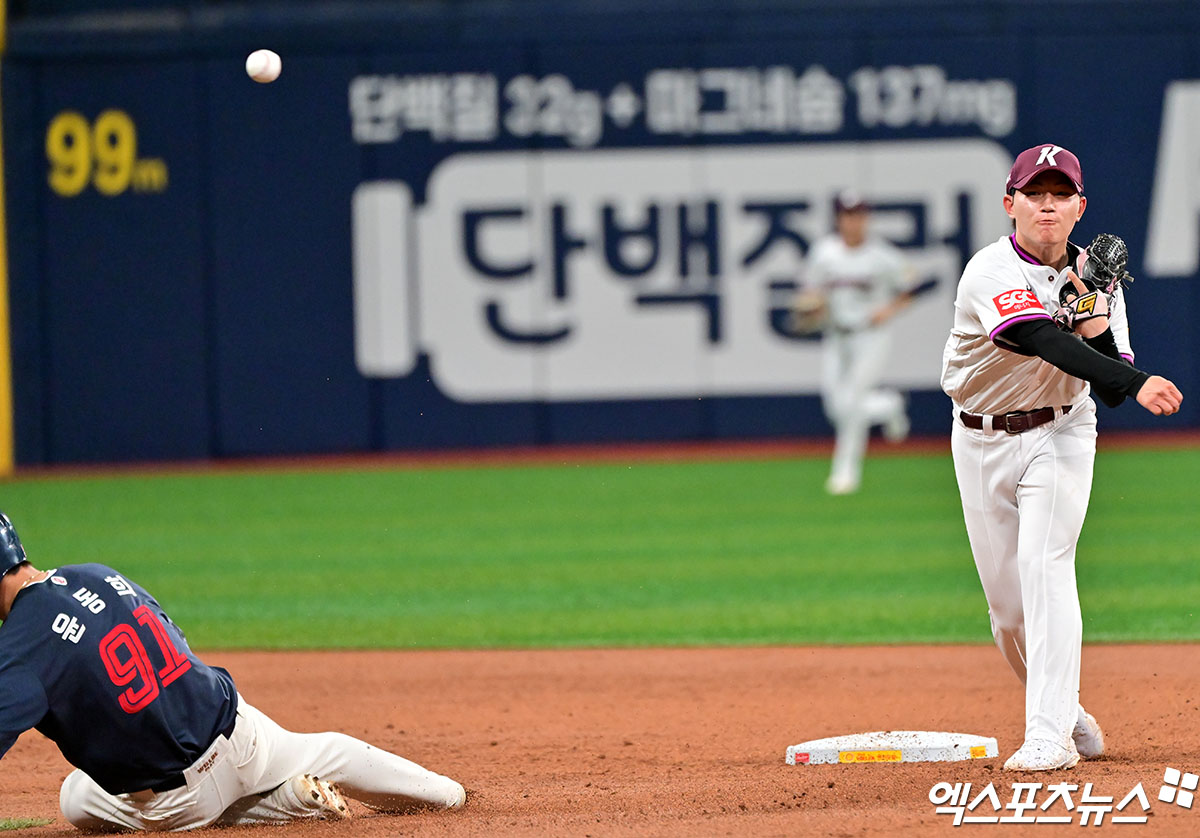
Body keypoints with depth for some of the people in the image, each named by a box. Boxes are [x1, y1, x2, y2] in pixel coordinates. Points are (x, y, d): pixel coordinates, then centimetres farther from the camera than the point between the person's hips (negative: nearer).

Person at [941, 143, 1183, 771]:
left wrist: (1092, 312, -23)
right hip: (982, 442, 0)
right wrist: (1136, 382, -50)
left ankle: (1051, 736, -24)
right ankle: (1067, 712, 26)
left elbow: (1111, 388, -9)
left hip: (1060, 436, 1)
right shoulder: (992, 272, -20)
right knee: (1006, 598, 4)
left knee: (1044, 566, -19)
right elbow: (1044, 342, -38)